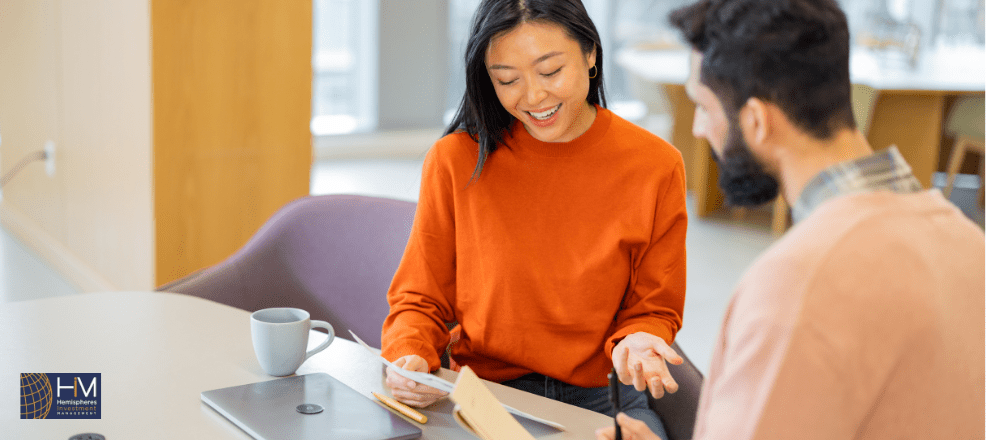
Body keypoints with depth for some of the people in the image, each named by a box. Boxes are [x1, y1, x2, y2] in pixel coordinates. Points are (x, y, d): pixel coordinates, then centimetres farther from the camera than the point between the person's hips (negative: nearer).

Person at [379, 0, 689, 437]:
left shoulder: (656, 166, -1)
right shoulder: (456, 161, -3)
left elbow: (652, 309, 9)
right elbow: (420, 301, 6)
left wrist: (636, 341, -13)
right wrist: (409, 356, -14)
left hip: (600, 399, 1)